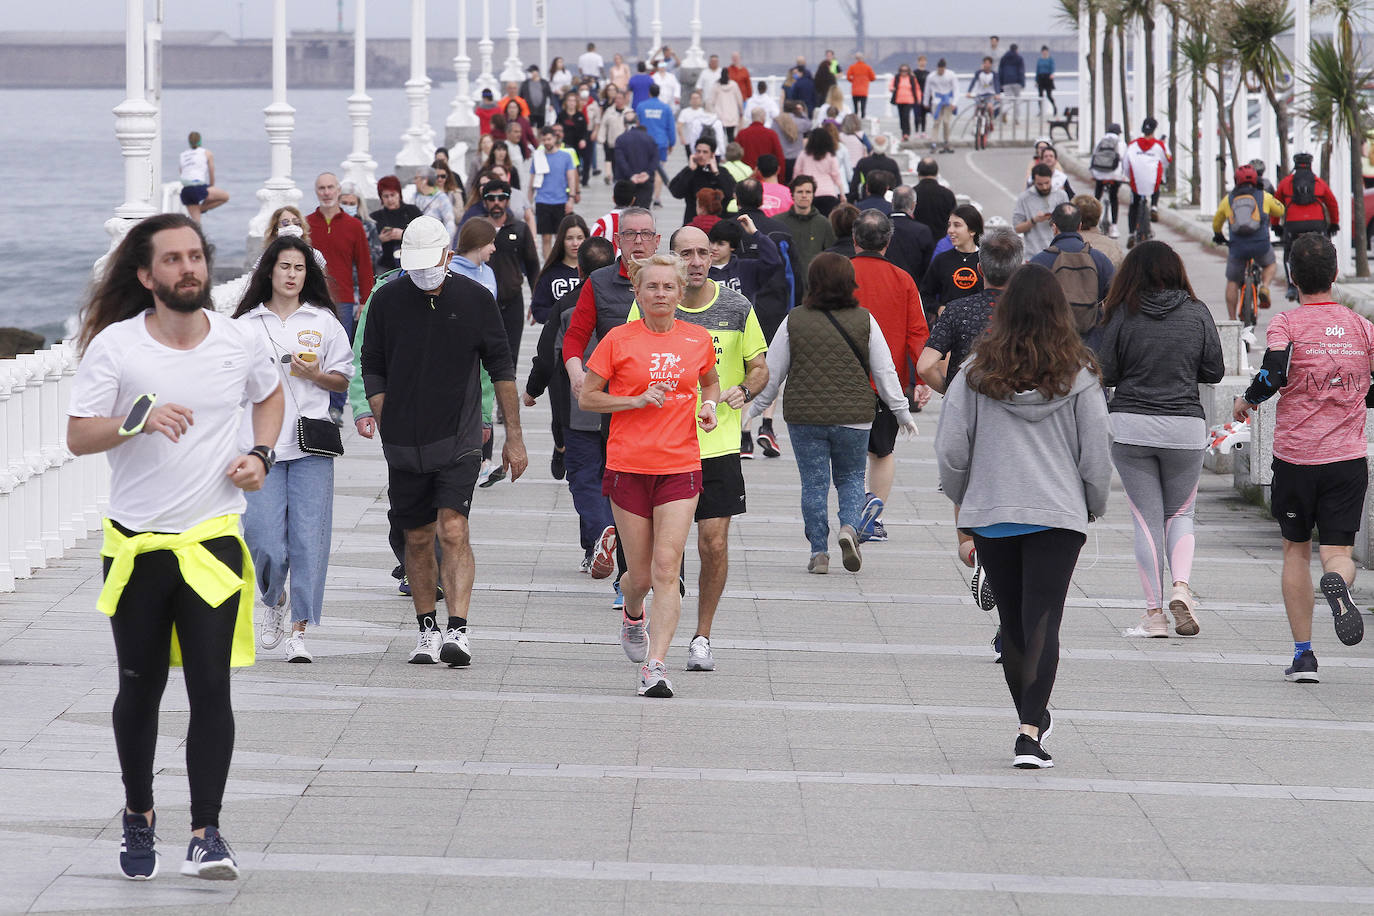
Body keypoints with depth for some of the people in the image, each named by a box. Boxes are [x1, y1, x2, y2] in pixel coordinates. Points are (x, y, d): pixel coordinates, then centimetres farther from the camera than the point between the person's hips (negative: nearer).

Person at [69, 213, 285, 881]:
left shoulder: (237, 342, 2)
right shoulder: (115, 345, -7)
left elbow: (269, 394, 23)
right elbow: (77, 436, -10)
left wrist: (260, 455, 6)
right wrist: (137, 419, -26)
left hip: (212, 540, 1)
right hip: (136, 543, -1)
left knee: (210, 686, -8)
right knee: (140, 688, 10)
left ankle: (206, 834, -5)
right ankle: (138, 814, 30)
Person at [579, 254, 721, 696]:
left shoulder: (698, 340, 6)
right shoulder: (619, 340, -2)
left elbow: (710, 381, 25)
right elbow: (586, 396, 1)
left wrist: (709, 405, 3)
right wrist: (637, 400, -12)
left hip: (680, 467, 1)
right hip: (628, 466, -1)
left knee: (666, 567, -12)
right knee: (640, 573, 6)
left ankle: (655, 665, -14)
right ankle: (633, 615, 42)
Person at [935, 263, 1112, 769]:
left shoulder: (976, 374, -4)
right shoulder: (1078, 376, -4)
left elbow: (950, 450, -2)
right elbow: (1096, 455, 0)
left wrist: (961, 499, 17)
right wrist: (1094, 506, 18)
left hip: (990, 514, 1)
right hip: (1058, 514, -1)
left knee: (1012, 623, 15)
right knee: (1042, 623, -5)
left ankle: (1032, 720, 27)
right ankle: (1030, 733, -18)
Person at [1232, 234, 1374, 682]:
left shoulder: (1285, 324, -5)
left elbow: (1273, 375, -22)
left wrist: (1247, 401, -2)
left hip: (1295, 455, -1)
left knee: (1296, 550, 14)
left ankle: (1303, 653, 10)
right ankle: (1337, 582, -36)